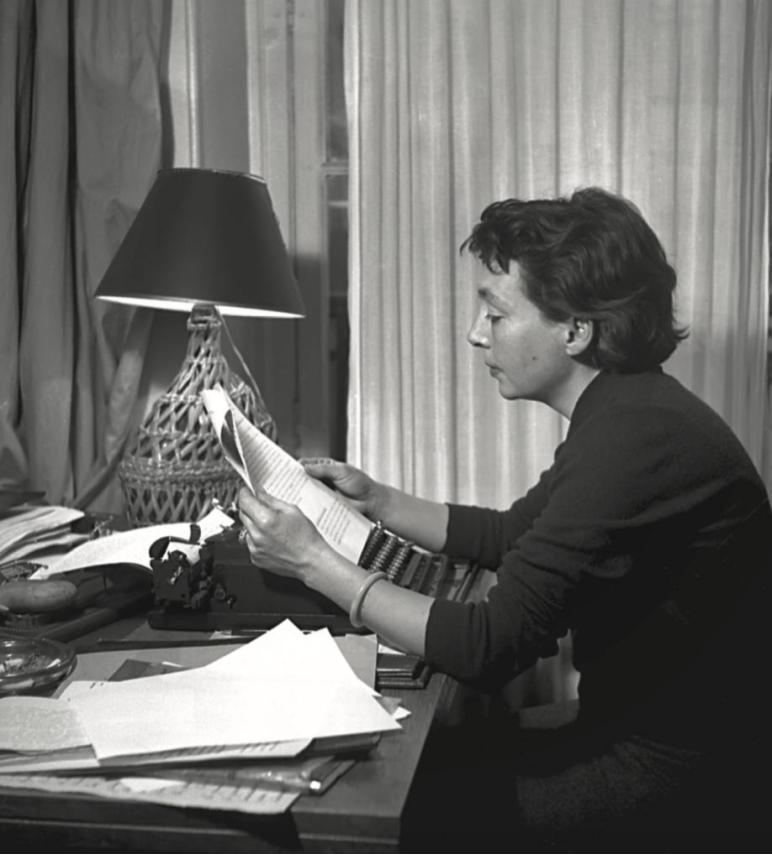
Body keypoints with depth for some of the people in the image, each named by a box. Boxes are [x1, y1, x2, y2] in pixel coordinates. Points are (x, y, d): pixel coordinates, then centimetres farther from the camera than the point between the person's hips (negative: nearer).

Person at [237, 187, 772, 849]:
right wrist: (377, 501, 8)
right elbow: (509, 535, 17)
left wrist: (315, 563, -20)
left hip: (679, 772, -8)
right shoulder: (623, 416, 5)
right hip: (645, 732, 8)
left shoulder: (637, 438, -28)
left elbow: (491, 649, -28)